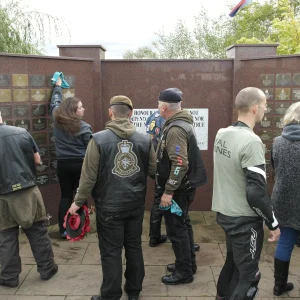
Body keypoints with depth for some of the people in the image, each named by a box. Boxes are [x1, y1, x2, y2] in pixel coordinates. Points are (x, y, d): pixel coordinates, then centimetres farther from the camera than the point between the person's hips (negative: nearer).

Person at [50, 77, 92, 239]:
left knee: (65, 196, 10)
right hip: (80, 164, -4)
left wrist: (58, 86, 34)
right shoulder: (84, 127, -12)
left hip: (63, 164, 4)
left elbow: (54, 103, 19)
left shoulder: (57, 120, 0)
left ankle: (63, 230, 11)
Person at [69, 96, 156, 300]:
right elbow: (153, 170, 3)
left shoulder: (99, 139, -14)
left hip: (109, 206, -3)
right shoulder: (145, 139, -4)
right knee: (134, 247, 18)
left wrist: (79, 201, 0)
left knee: (111, 251, 9)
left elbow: (89, 175, -12)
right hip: (136, 204, 4)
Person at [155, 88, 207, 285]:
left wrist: (168, 191, -24)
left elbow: (180, 164, -28)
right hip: (184, 186, 10)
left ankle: (184, 272, 15)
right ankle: (188, 263, 34)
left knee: (176, 229, 2)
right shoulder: (181, 123, 10)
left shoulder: (175, 129, -22)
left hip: (177, 189, -10)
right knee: (183, 225, 20)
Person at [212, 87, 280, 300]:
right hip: (245, 219, -8)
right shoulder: (251, 141, -23)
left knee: (233, 262, 26)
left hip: (225, 212, 8)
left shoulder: (222, 134, 2)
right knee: (249, 275, 9)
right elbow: (256, 192, -23)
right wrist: (273, 223, -12)